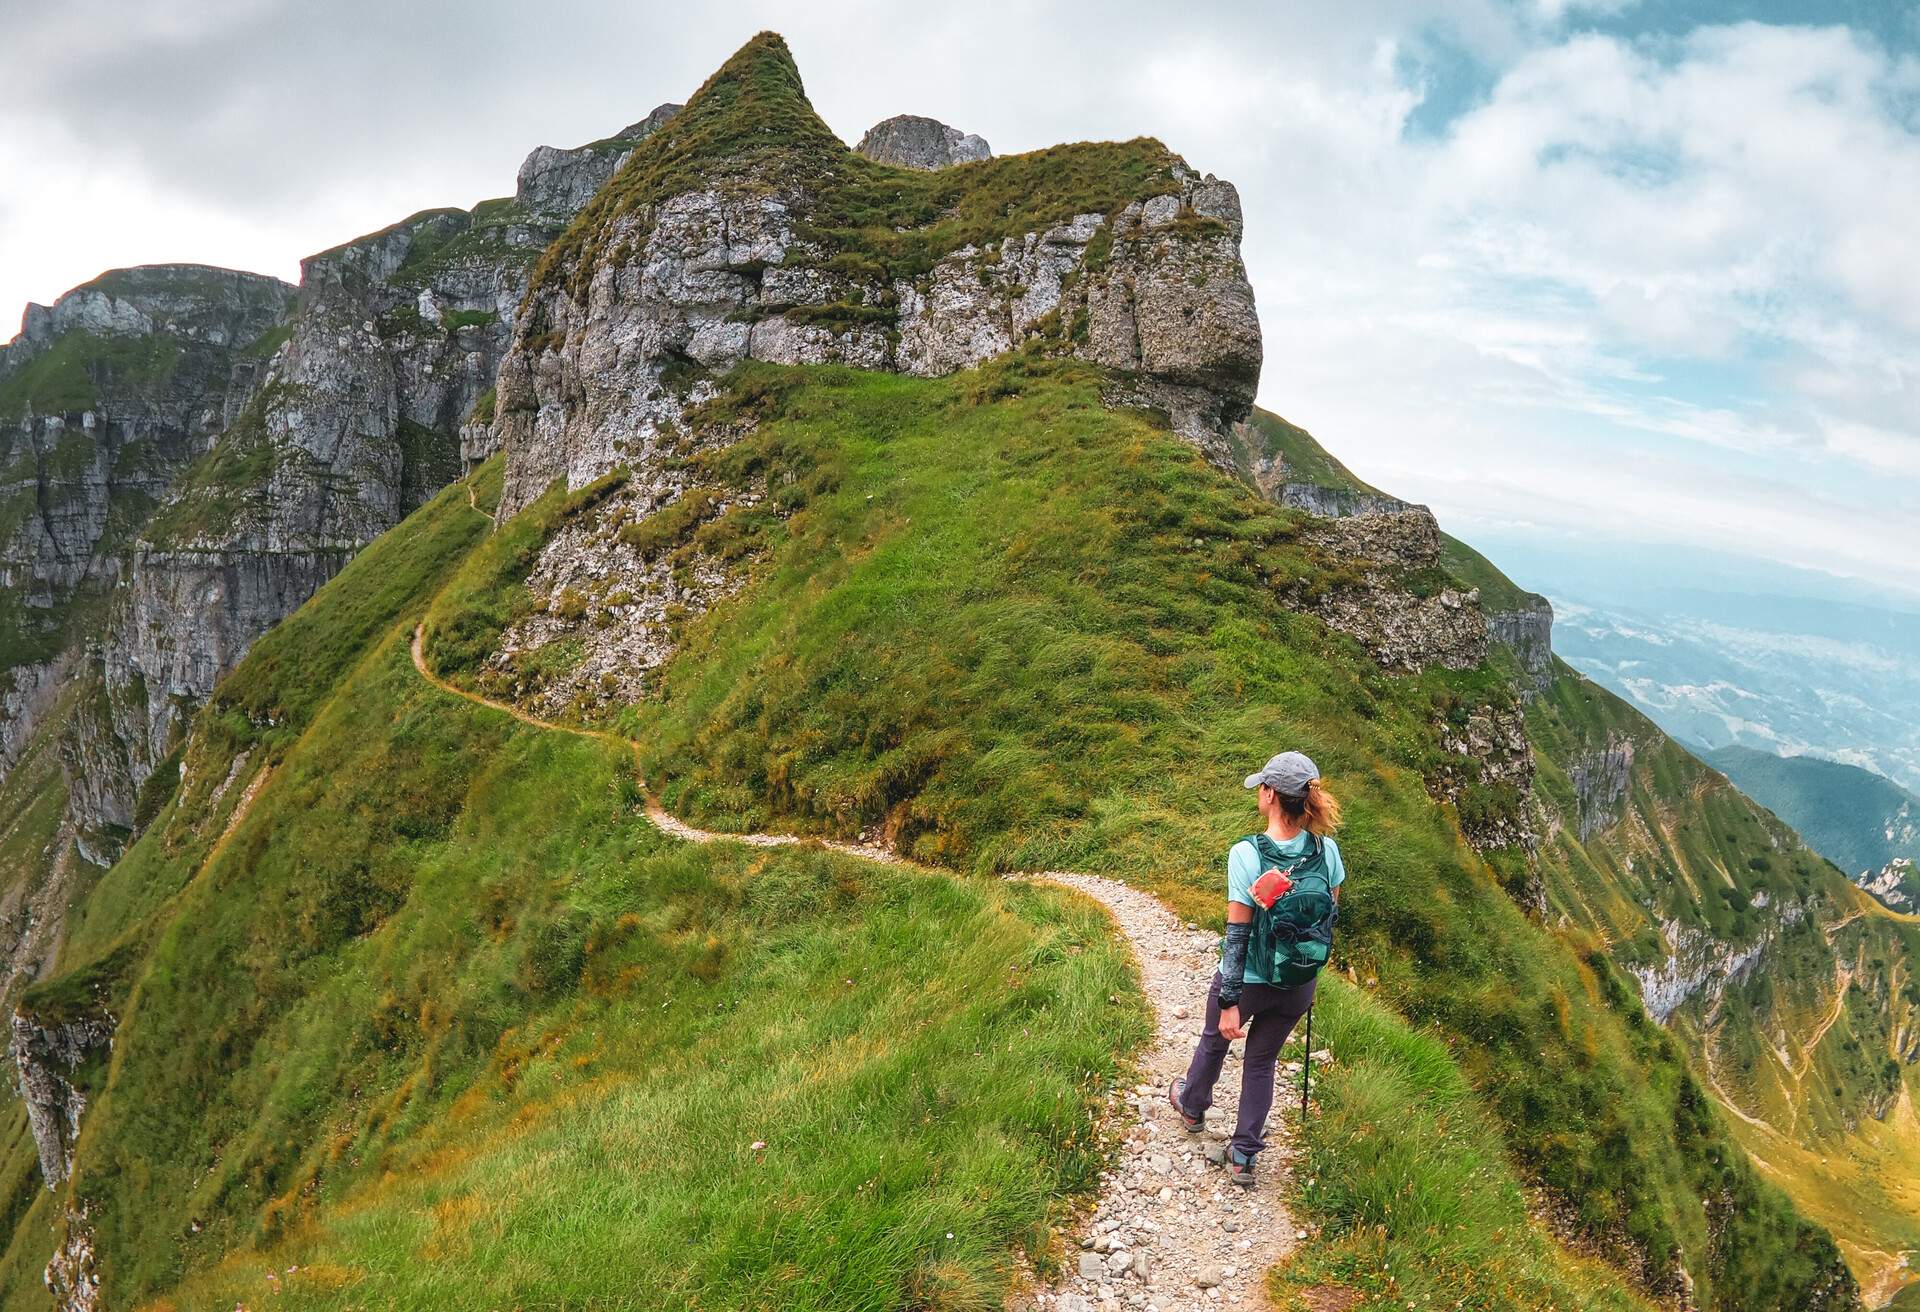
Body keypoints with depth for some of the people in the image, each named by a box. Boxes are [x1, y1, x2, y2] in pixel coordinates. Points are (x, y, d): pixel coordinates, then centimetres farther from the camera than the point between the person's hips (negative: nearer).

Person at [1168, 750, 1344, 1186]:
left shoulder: (1245, 854, -26)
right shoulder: (1327, 850, -12)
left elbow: (1237, 934, -22)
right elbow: (1330, 916, 0)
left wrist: (1229, 1002, -15)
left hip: (1247, 981, -3)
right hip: (1298, 984, 3)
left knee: (1215, 1040, 27)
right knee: (1262, 1061, 23)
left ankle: (1192, 1106, 53)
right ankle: (1244, 1156, 29)